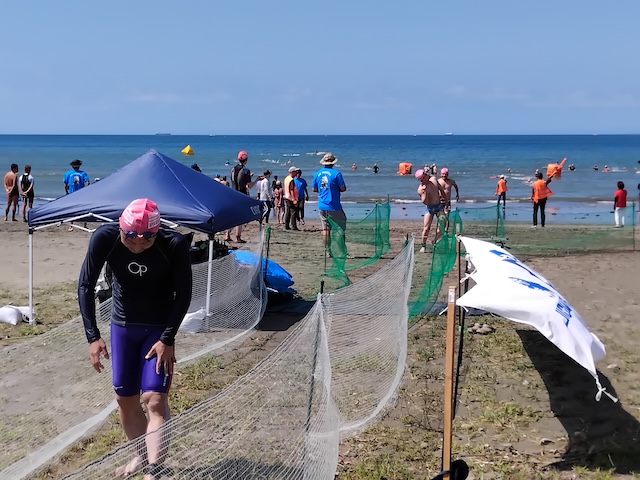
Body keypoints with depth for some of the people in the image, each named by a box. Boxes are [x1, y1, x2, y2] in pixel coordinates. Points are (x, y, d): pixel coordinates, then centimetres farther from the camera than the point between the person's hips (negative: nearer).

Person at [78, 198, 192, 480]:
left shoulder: (175, 245, -27)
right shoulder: (104, 238, -23)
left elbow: (183, 294, -15)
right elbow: (85, 285, -13)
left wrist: (168, 340, -17)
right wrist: (93, 336, -17)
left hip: (160, 329, -3)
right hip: (122, 326, 3)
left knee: (154, 398, -14)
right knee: (125, 399, 11)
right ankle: (142, 456, 33)